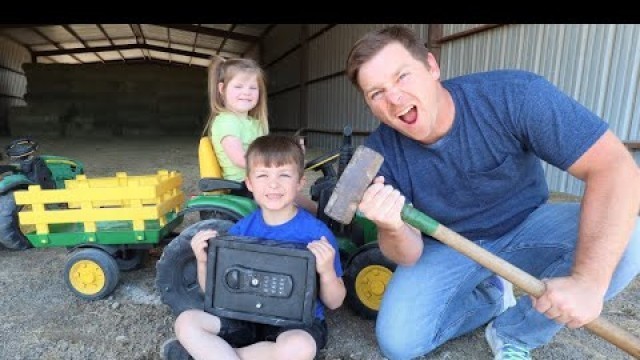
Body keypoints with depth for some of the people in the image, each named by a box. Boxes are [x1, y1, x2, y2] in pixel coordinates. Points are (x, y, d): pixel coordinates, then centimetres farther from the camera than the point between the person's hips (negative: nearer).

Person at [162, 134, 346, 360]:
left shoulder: (316, 232, -14)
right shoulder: (240, 230, -3)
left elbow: (334, 303, -6)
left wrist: (327, 272, -27)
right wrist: (203, 262, -14)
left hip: (298, 322, -2)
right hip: (248, 316, 3)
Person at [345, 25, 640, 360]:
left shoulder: (513, 95, -26)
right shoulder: (380, 153, -20)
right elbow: (409, 256, -16)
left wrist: (588, 281, -37)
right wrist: (394, 229, -40)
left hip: (527, 228, 0)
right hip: (447, 247, 1)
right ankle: (494, 293, 14)